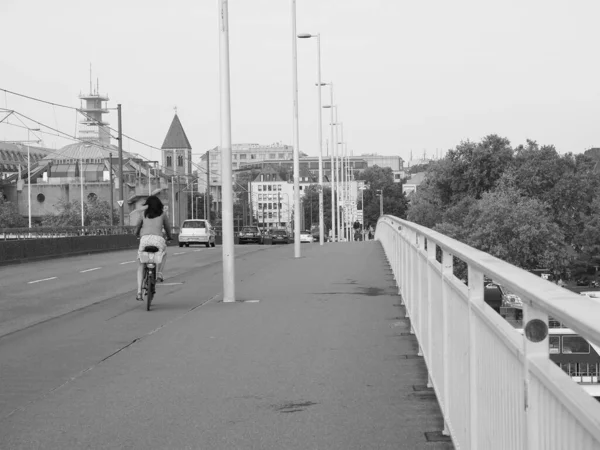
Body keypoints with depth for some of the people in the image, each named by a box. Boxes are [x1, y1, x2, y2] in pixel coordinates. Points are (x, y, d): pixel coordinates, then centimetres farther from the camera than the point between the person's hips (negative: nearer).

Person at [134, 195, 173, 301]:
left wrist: (137, 234, 55)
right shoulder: (163, 214, 18)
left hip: (145, 239, 0)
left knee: (140, 266, 11)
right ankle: (159, 273, 14)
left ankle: (139, 292, -4)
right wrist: (169, 237, 51)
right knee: (164, 254, 36)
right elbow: (167, 227, 29)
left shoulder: (144, 213, 19)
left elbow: (137, 226, 32)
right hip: (158, 239, 0)